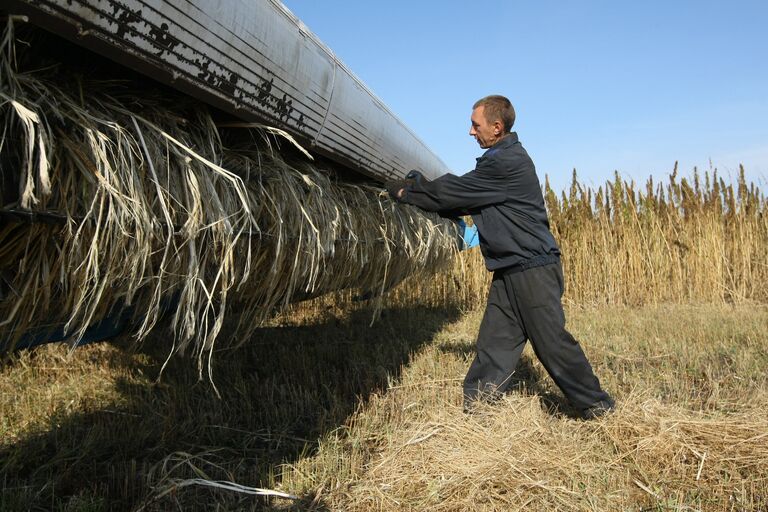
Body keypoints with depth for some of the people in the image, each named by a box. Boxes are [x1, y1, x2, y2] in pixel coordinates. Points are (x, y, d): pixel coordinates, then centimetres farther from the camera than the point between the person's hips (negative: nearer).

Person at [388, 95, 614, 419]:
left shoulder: (508, 163, -18)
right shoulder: (502, 158, 14)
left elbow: (456, 190, -16)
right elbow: (463, 197, 16)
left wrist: (405, 193, -4)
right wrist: (420, 189, 8)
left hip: (534, 267, -9)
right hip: (509, 269, 9)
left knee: (551, 342, -1)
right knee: (494, 342, 9)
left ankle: (597, 407, 16)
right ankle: (472, 409, 14)